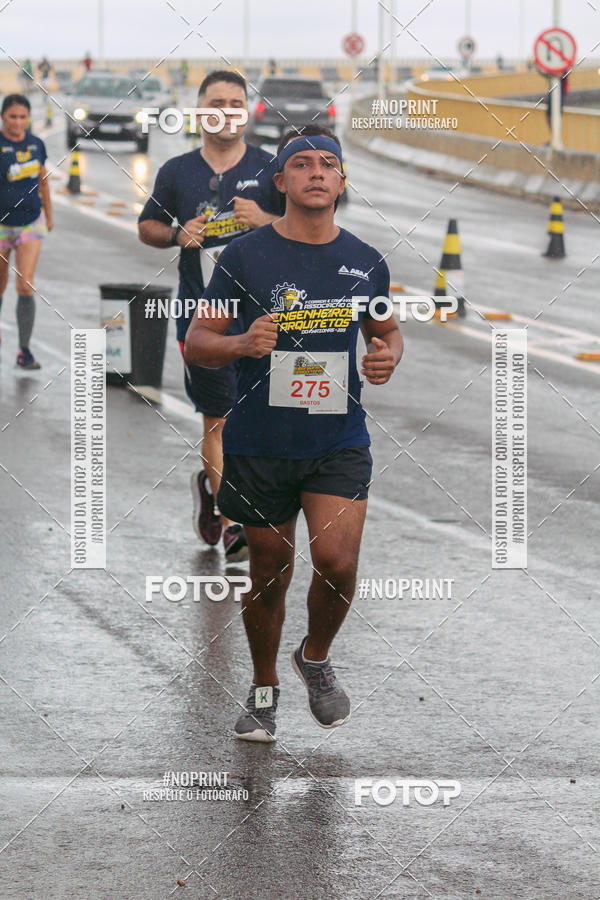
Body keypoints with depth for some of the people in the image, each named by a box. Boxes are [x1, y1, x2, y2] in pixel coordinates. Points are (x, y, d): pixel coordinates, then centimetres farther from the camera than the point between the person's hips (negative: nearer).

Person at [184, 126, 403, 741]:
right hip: (260, 443, -1)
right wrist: (242, 344, -22)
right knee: (269, 574, 9)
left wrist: (388, 356, -1)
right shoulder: (244, 256, -4)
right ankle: (264, 689, 32)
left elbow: (387, 329, 22)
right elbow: (196, 344, -1)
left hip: (340, 441, 1)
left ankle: (316, 657, 15)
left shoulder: (366, 262, 5)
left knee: (337, 562, -16)